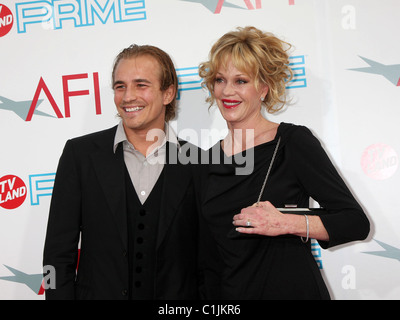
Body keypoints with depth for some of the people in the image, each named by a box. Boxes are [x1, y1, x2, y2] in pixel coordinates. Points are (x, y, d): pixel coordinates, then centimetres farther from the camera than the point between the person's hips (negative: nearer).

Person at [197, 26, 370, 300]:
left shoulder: (294, 141, -10)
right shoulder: (208, 163, 3)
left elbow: (357, 223, -12)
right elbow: (211, 261, 8)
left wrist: (286, 223, -23)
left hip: (295, 289, -4)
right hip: (233, 294, 4)